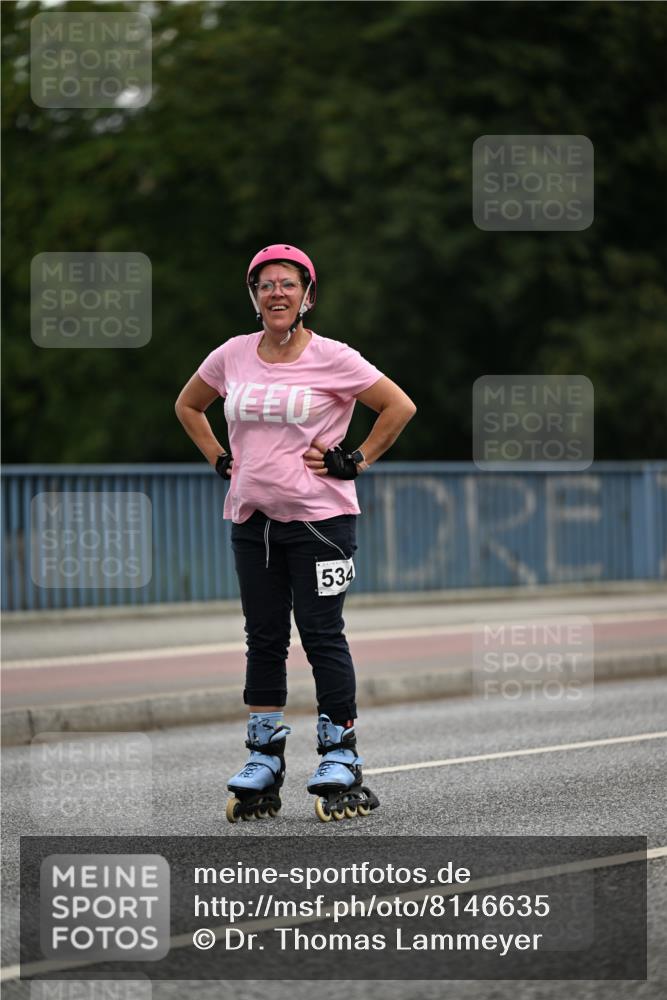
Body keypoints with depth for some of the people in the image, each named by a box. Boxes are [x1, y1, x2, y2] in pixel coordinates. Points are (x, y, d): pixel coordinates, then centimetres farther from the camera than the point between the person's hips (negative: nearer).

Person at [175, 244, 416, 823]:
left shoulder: (331, 358, -7)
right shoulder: (232, 356, 6)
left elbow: (400, 407, -5)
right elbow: (188, 406, 22)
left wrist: (355, 461, -8)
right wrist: (220, 460, 11)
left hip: (320, 517, -5)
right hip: (252, 518, 5)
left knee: (322, 636, -4)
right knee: (264, 639, 9)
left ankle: (341, 760, 4)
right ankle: (263, 764, 16)